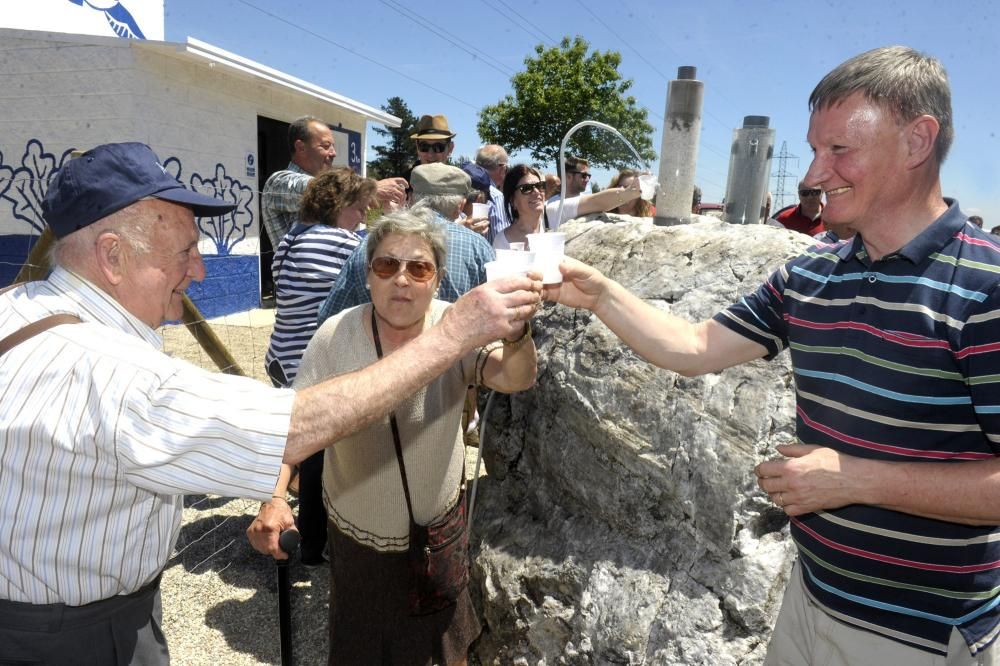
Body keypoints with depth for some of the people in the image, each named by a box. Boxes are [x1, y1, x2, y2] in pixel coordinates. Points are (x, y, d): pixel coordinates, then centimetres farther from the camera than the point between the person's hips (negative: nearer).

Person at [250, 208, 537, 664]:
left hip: (438, 528, 1)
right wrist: (274, 498, -27)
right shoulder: (336, 337, -18)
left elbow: (515, 379, -32)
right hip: (358, 534, 0)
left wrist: (515, 332, -54)